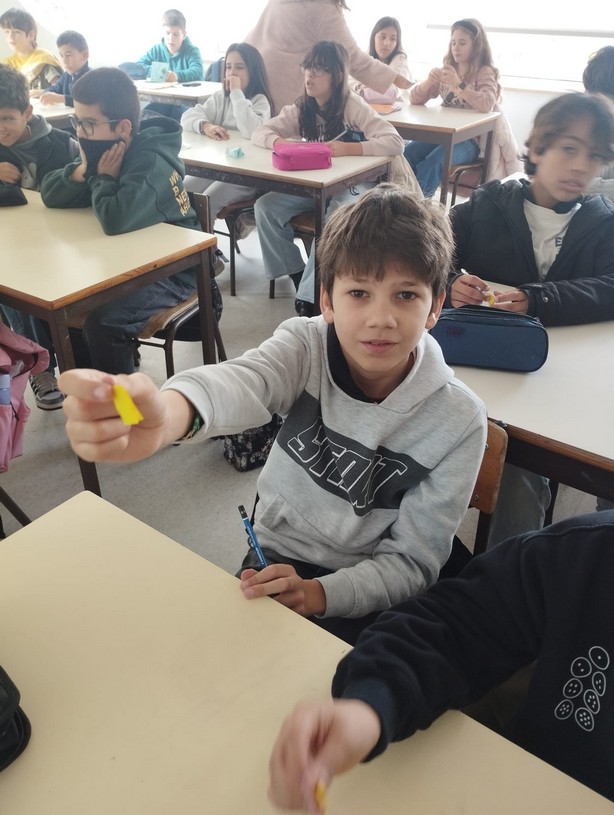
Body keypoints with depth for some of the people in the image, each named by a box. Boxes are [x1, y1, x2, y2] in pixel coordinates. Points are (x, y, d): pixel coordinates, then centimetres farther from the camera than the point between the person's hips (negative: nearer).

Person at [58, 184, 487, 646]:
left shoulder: (458, 420, -17)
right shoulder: (307, 346, -17)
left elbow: (412, 560, -12)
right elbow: (240, 383, -41)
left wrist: (317, 593, -30)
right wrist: (165, 415, -65)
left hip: (367, 594, -1)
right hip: (277, 559, 2)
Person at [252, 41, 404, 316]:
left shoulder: (352, 106, -13)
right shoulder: (301, 108, 3)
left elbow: (395, 143, -23)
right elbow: (259, 132, -2)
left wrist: (348, 148, -35)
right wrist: (279, 142, -25)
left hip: (348, 186, -5)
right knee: (265, 207, -17)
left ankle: (309, 298, -26)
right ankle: (296, 274, -4)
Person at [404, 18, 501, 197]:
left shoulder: (484, 73, -1)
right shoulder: (446, 70, 15)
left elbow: (487, 105, -20)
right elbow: (415, 99, 9)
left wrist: (459, 85, -28)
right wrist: (429, 82, -11)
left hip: (470, 139, -5)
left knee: (431, 163, -33)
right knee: (406, 154, -23)